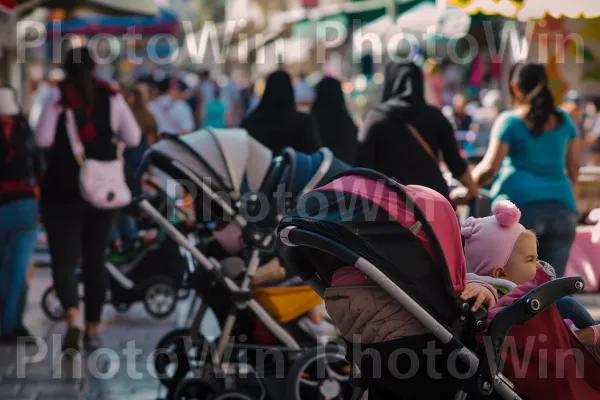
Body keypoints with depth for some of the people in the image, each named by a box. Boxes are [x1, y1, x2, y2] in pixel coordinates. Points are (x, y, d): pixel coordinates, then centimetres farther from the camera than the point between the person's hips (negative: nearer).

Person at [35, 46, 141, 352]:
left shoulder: (58, 96, -7)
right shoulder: (111, 97, 2)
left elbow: (43, 139, -14)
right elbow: (133, 138, 3)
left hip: (63, 191, -3)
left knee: (64, 259, -1)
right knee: (95, 260, 13)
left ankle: (72, 318, -25)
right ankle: (93, 329, 16)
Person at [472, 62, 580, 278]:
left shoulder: (509, 121, 1)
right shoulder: (563, 120, 14)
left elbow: (489, 168, -4)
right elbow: (574, 166, 18)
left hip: (520, 205, -4)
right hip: (562, 208, 4)